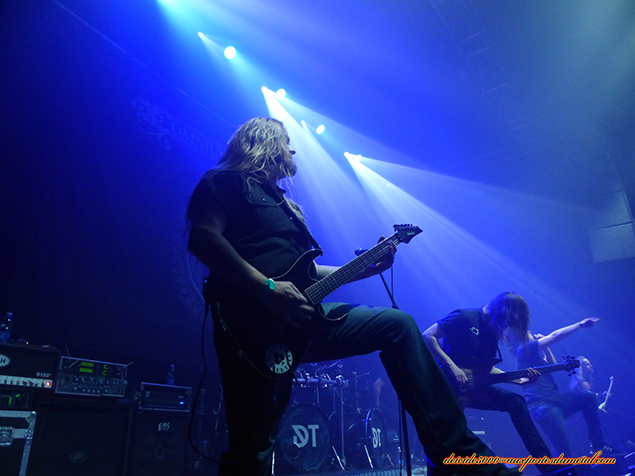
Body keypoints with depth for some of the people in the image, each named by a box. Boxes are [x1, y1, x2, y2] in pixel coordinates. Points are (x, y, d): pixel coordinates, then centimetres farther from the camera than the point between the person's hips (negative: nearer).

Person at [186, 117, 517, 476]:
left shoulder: (286, 205, 29)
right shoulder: (227, 182, 5)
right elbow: (203, 236, -14)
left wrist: (368, 267, 18)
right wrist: (268, 288, -22)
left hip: (300, 315, 8)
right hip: (257, 327, -7)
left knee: (398, 324, 2)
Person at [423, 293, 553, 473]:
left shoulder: (492, 331, 12)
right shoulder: (465, 318, -12)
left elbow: (487, 368, 12)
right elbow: (428, 336, -19)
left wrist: (519, 380, 0)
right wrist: (452, 366, -24)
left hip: (472, 386, 7)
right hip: (450, 385, -7)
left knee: (515, 401, -2)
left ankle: (547, 466, 4)